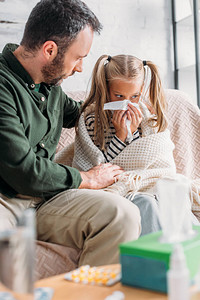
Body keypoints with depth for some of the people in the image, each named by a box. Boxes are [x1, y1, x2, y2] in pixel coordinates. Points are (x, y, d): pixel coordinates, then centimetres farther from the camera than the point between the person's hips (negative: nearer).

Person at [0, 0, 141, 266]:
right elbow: (24, 172, -20)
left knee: (122, 214, -19)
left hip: (45, 197, 7)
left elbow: (73, 112, 37)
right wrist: (87, 179, -5)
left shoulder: (50, 83, 11)